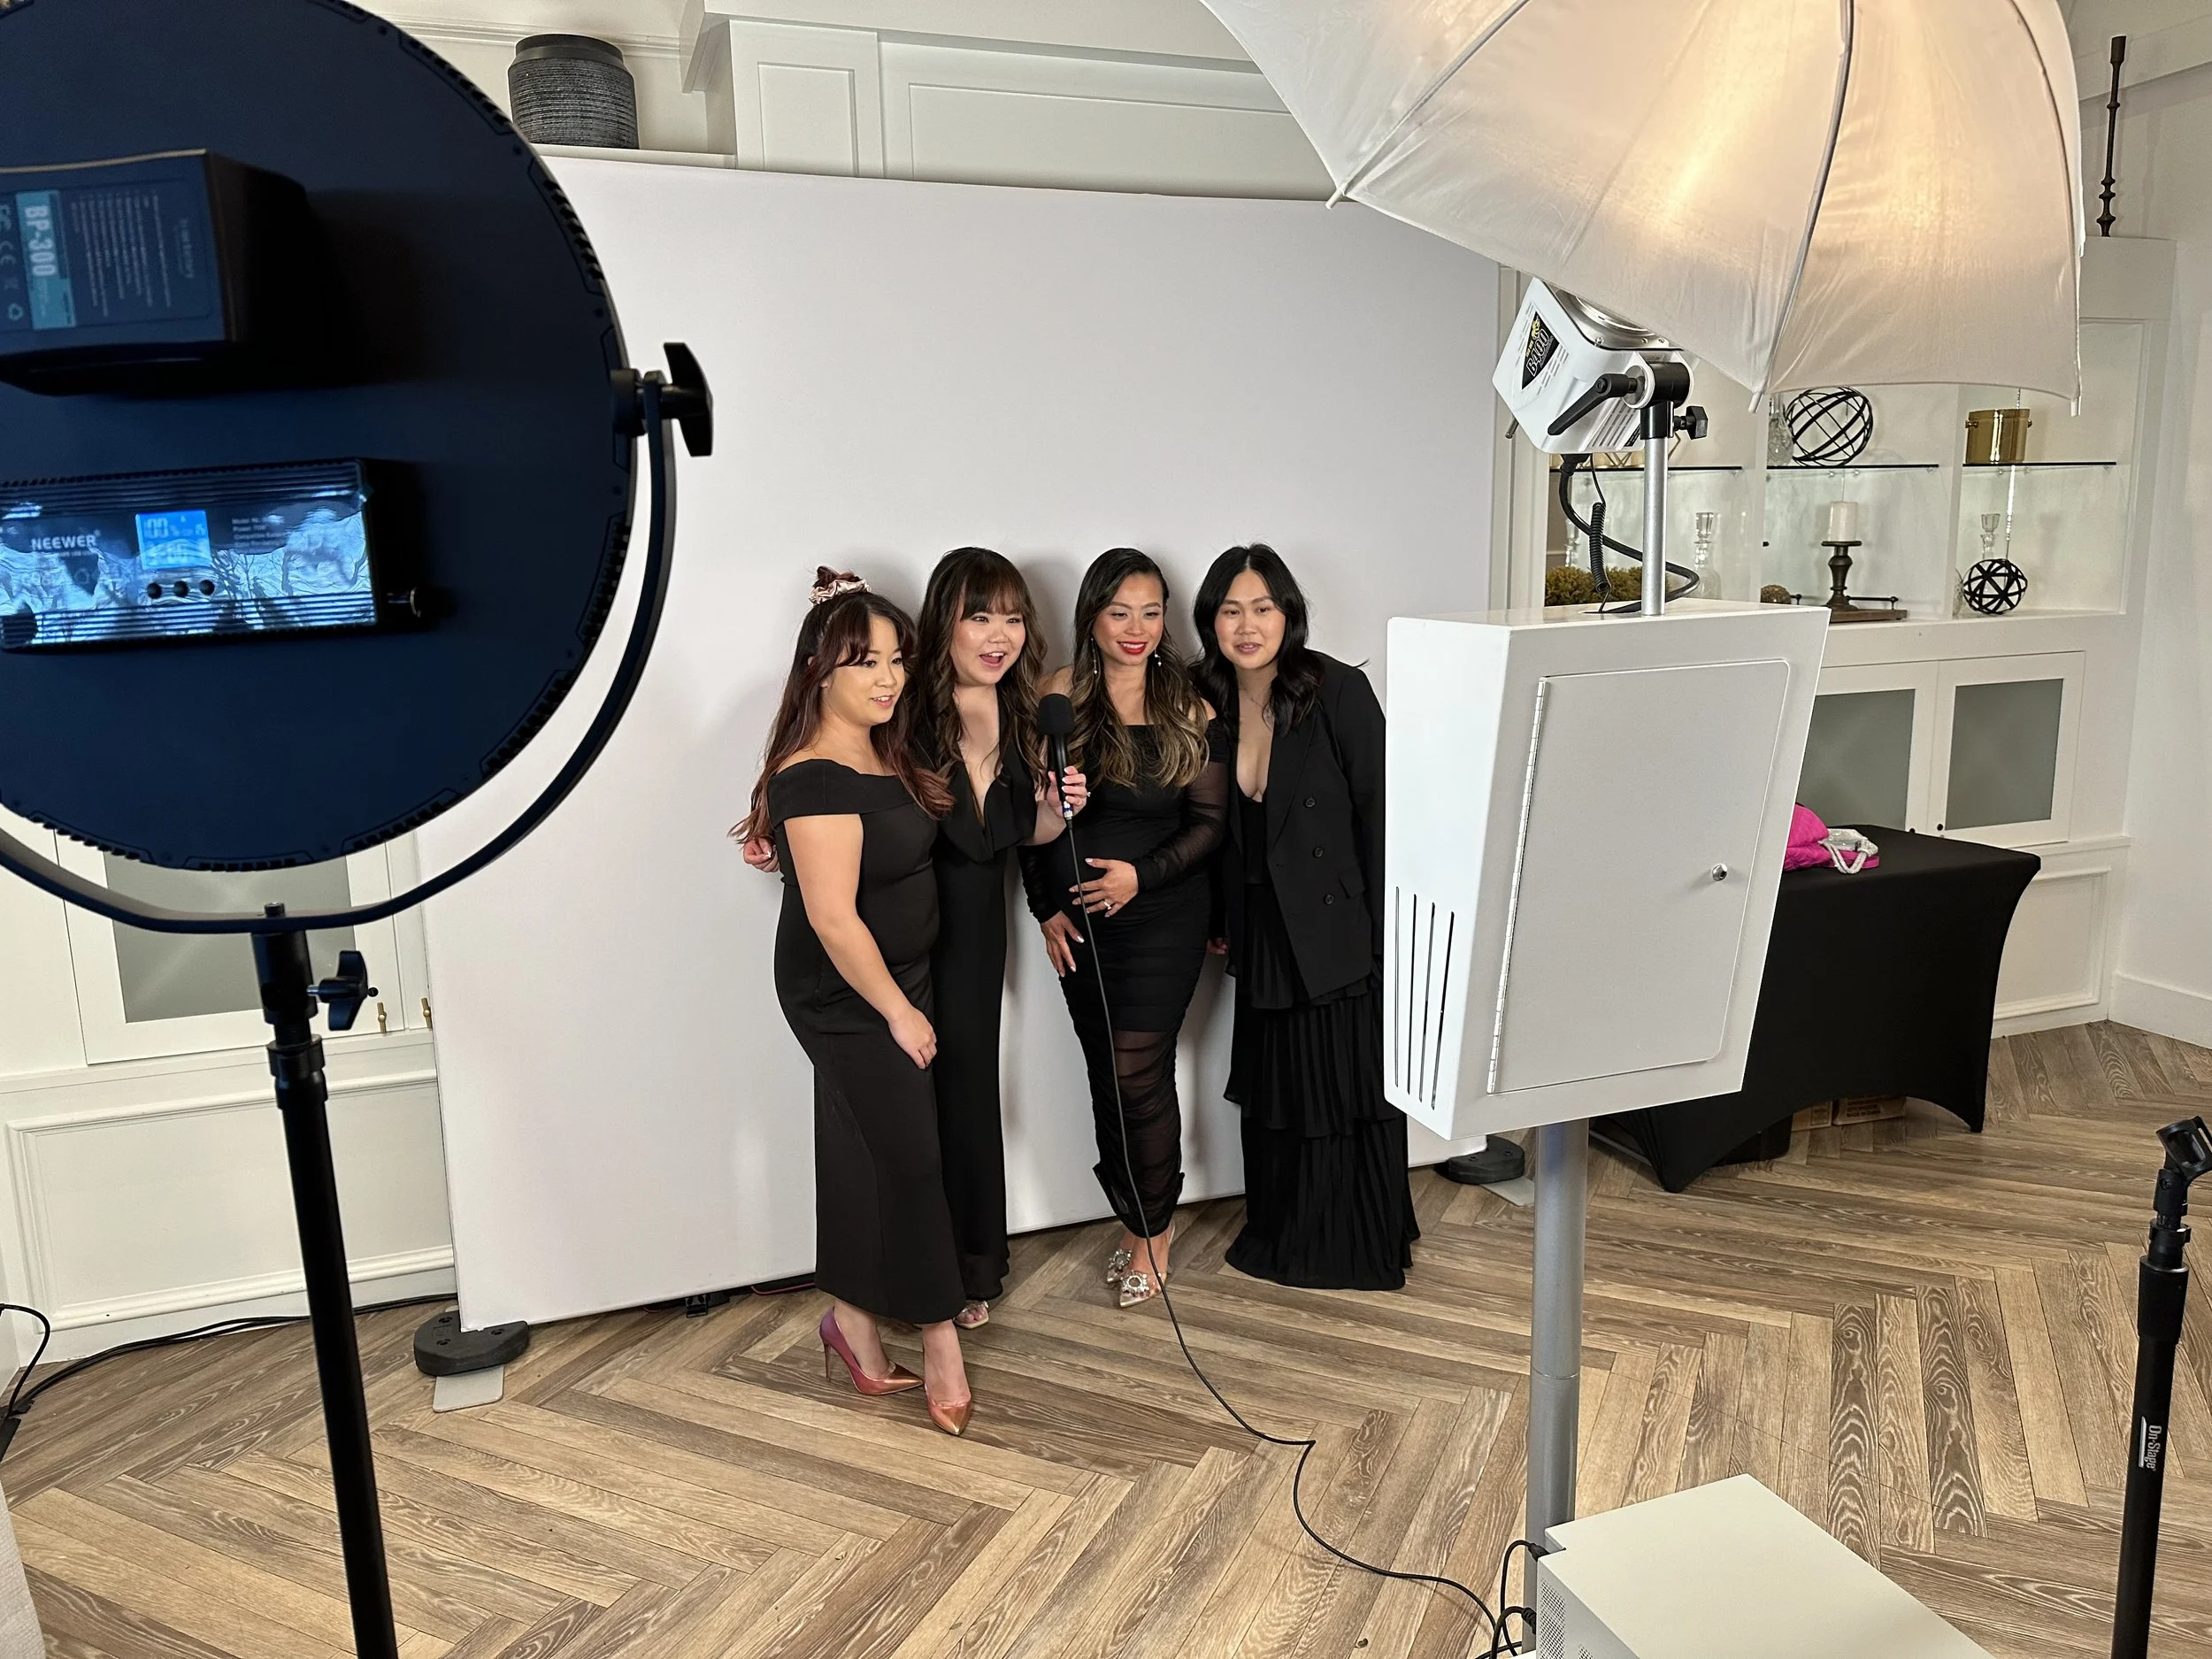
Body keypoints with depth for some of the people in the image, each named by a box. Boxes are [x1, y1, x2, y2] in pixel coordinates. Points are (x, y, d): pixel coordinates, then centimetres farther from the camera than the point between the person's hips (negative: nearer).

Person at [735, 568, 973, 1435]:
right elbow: (832, 917, -25)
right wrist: (898, 1011, -17)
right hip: (844, 997, -9)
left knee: (860, 1157, 16)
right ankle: (940, 1342, 14)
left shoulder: (883, 753, 6)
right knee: (912, 1157, -2)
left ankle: (853, 1324, 29)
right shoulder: (816, 779, -23)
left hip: (892, 981, 9)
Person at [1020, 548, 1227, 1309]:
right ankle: (1138, 1222, 29)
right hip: (1079, 919, 3)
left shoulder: (1189, 709, -3)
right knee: (1106, 1073, 10)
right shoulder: (1061, 696, 0)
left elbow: (1210, 821, -2)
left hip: (1163, 915, -2)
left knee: (1137, 1072, -5)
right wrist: (1047, 909, -2)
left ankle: (1153, 1227, 16)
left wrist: (1142, 875, -15)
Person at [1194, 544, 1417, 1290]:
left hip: (1337, 926, -4)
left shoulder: (1338, 690, -13)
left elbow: (1379, 810, -13)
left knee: (1349, 1084, 6)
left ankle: (1358, 1249, 26)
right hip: (1263, 933, 5)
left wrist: (1386, 928, -14)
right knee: (1273, 1089, 15)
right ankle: (1283, 1237, 33)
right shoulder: (1208, 702, 1)